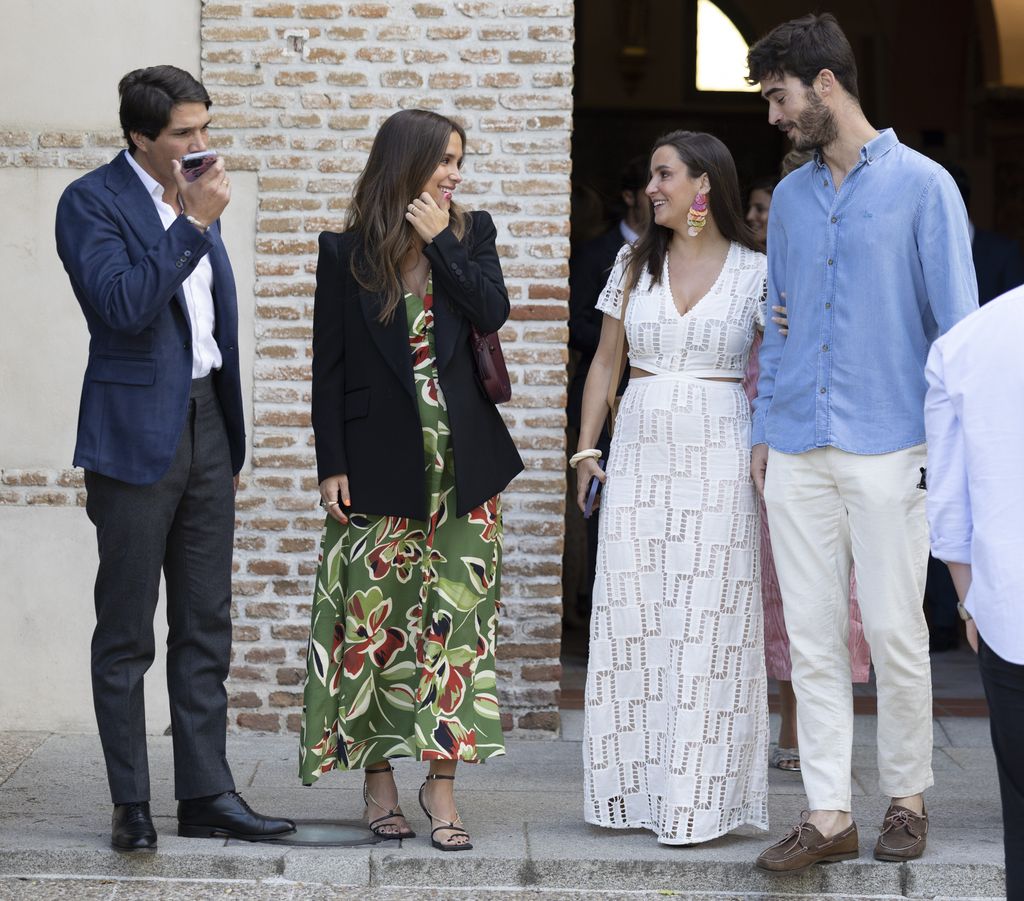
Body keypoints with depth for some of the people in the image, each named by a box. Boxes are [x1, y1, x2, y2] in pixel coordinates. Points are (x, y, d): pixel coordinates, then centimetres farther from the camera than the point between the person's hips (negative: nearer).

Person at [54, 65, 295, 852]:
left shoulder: (193, 200, 13)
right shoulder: (91, 202, -9)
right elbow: (124, 305, -23)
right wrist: (193, 223, -21)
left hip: (206, 423, 7)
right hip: (137, 433, -7)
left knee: (207, 626, 9)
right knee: (126, 633, 1)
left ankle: (206, 794, 14)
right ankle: (131, 806, 7)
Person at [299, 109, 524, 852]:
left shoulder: (470, 233, 7)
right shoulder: (347, 253, 0)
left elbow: (493, 311, -9)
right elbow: (329, 364, 0)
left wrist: (439, 240, -10)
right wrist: (332, 465, -5)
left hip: (462, 462, 2)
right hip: (379, 465, -2)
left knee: (458, 617, 0)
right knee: (374, 619, 3)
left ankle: (442, 782, 5)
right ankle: (380, 781, 15)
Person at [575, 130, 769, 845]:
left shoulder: (755, 271, 1)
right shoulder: (635, 263, 10)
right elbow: (606, 361, 14)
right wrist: (587, 447, 7)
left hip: (717, 456, -3)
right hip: (639, 451, 3)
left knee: (707, 616, -4)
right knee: (631, 609, 2)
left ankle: (697, 796, 2)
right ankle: (636, 785, 11)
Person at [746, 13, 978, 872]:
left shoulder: (921, 185, -3)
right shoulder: (790, 197, 12)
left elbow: (957, 321, -4)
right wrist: (765, 428, 13)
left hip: (887, 448, -5)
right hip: (799, 451, 5)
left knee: (893, 631, 1)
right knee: (812, 637, 4)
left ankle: (907, 797, 18)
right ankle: (828, 815, 8)